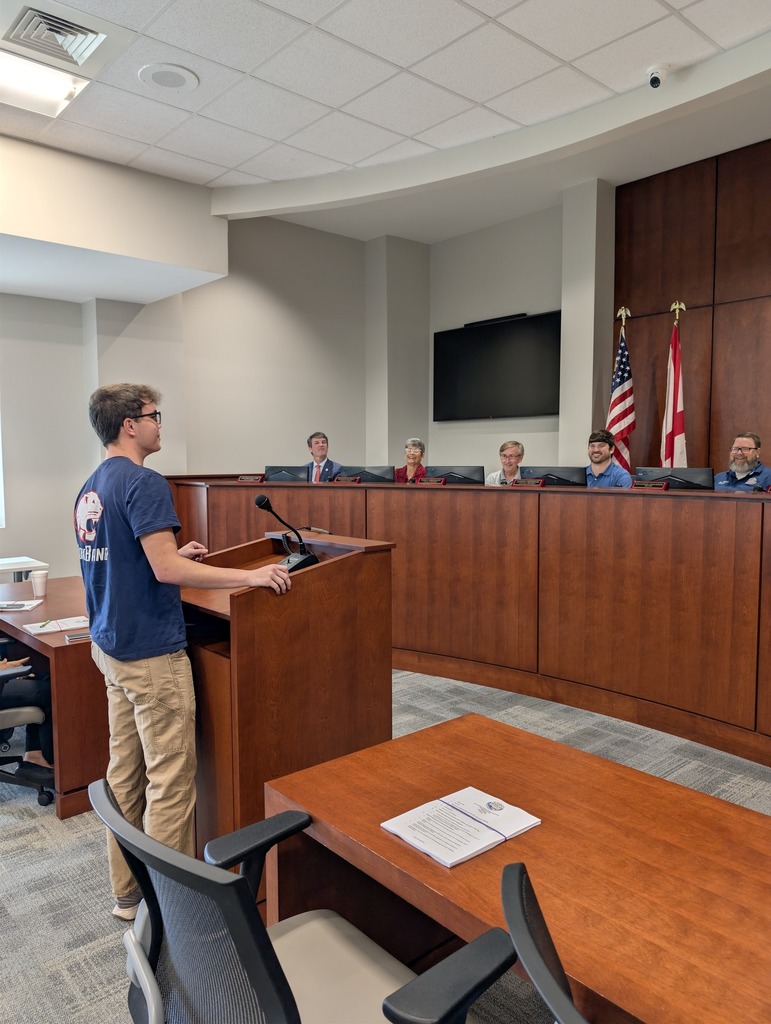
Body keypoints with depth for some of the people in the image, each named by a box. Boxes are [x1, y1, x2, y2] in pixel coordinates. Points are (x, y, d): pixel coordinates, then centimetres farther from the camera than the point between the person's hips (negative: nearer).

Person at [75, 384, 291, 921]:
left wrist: (174, 553, 22)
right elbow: (166, 569, -24)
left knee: (124, 770, 16)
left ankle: (127, 890, 29)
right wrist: (251, 576, -22)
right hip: (151, 653, -10)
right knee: (170, 778, 1)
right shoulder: (143, 483, -18)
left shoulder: (90, 487, 12)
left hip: (110, 645, 10)